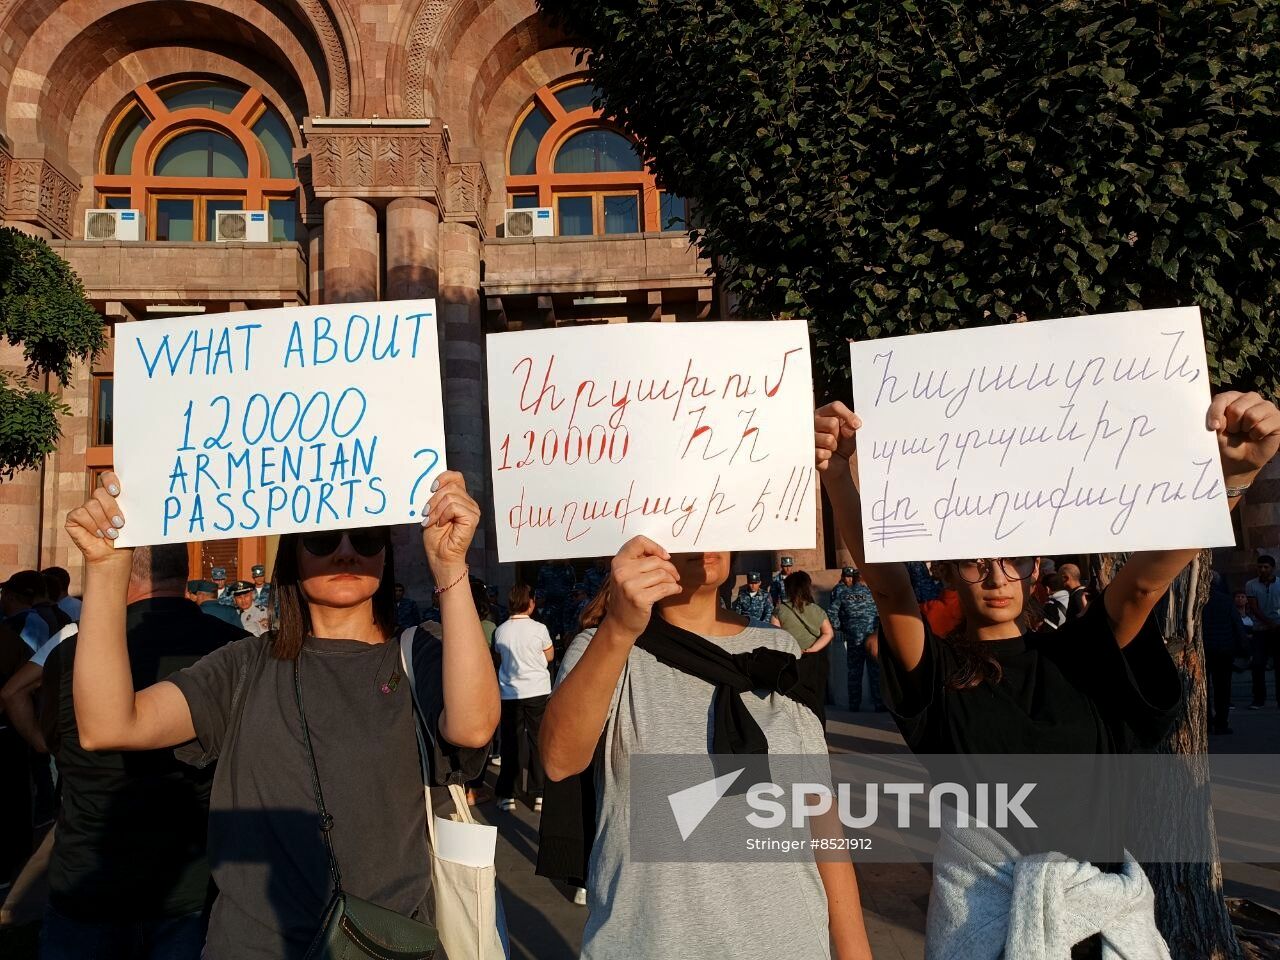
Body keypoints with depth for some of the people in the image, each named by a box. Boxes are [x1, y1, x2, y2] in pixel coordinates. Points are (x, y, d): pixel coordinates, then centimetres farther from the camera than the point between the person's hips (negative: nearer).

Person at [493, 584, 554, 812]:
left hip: (510, 693, 2)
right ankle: (539, 795, 9)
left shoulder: (501, 631, -3)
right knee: (538, 741, 7)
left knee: (510, 743, 10)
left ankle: (507, 795, 13)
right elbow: (550, 656, 4)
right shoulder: (539, 628, -9)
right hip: (538, 691, -2)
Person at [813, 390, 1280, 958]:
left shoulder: (1077, 657, 0)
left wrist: (1234, 471, -29)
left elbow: (1147, 578, -14)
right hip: (982, 897, -2)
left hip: (1102, 893, 2)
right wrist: (837, 474, -39)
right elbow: (886, 584, -22)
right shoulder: (938, 671, -6)